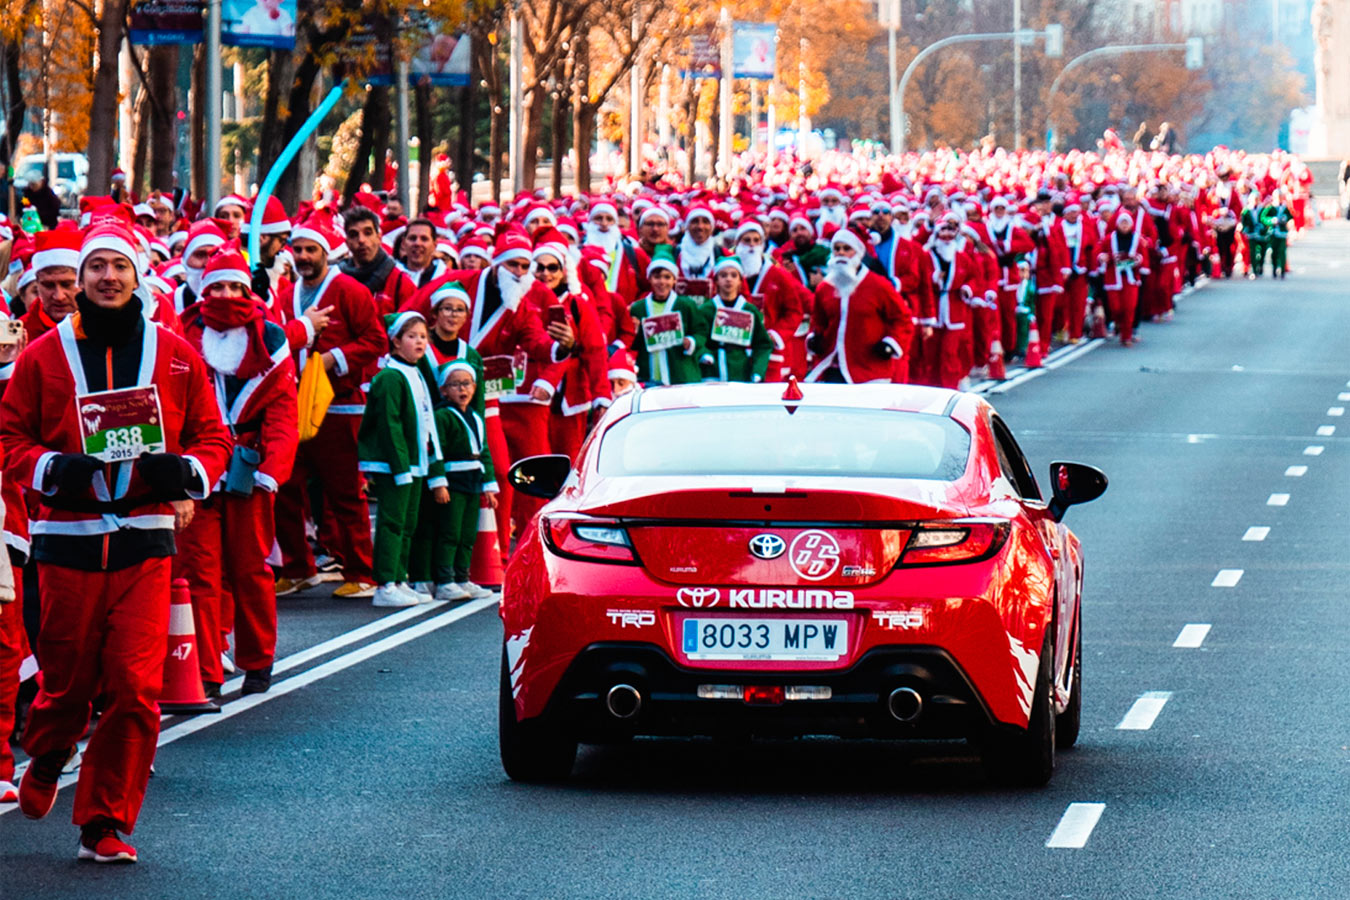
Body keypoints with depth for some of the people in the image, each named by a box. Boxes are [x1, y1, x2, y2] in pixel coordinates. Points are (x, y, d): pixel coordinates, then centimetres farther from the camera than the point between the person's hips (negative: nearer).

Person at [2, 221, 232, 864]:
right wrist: (51, 468, -14)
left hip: (146, 539, 1)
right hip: (67, 539, -1)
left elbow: (212, 436, 13)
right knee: (68, 680, 5)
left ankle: (105, 823, 1)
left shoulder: (175, 354, 7)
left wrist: (189, 474, -8)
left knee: (136, 687, -8)